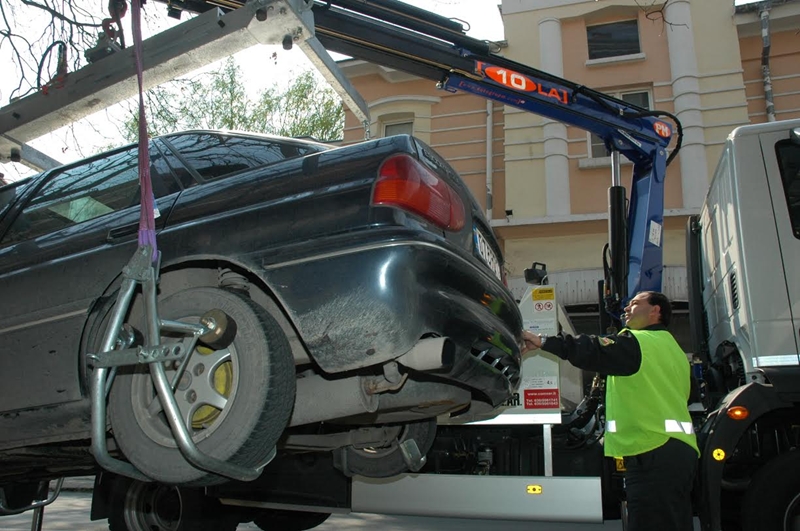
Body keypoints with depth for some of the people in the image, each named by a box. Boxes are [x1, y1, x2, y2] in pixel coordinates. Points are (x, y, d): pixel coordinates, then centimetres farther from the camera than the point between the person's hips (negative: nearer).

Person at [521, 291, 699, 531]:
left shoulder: (638, 341, -6)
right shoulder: (674, 350, 24)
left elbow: (593, 352, -17)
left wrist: (542, 341, -13)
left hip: (653, 451, -10)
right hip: (680, 450, 10)